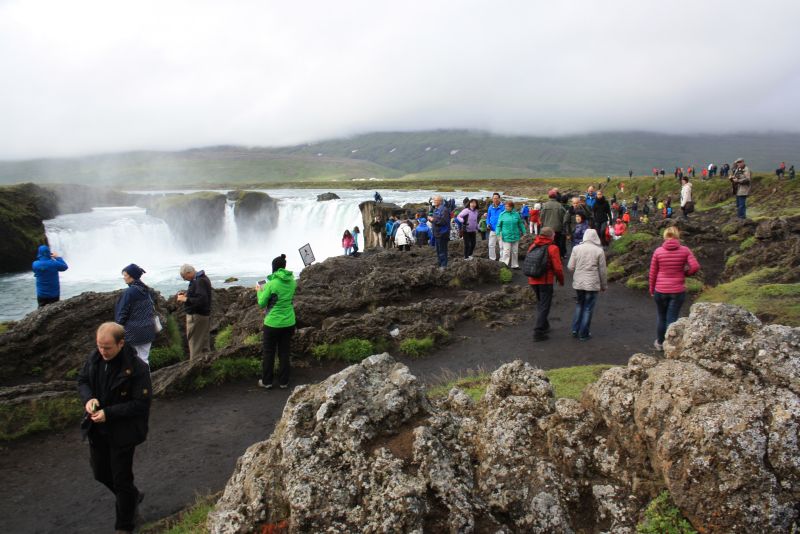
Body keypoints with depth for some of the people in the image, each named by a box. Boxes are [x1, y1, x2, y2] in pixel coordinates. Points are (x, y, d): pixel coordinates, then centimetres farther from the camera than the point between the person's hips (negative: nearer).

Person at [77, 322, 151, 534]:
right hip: (97, 429, 6)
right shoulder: (95, 357, -7)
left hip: (122, 432, -6)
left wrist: (109, 413, -27)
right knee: (100, 473, 22)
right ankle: (133, 496, 49)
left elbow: (141, 404, -21)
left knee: (121, 479, 7)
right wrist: (88, 398, -12)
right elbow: (82, 380, 9)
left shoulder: (137, 368, -25)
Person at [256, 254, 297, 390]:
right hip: (289, 323, 4)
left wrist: (259, 291, 10)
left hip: (272, 323, -4)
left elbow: (261, 303, -7)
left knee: (268, 353, 12)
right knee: (284, 353, 14)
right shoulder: (292, 281, -2)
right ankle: (283, 382, 20)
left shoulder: (272, 283, -16)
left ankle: (266, 381, 21)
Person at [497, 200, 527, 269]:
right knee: (506, 252, -9)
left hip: (515, 236, 3)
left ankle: (514, 265, 24)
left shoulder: (516, 214, 4)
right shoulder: (502, 214, -3)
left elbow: (521, 224, 13)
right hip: (506, 237, -3)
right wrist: (498, 233, -12)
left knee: (515, 252, 12)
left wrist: (524, 232, 13)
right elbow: (499, 225, -1)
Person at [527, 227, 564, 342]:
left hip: (533, 281, 6)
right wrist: (561, 280, 2)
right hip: (546, 281, -6)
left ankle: (544, 326, 35)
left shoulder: (532, 246, 7)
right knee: (544, 306, 1)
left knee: (540, 304, 23)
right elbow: (557, 267, -13)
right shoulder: (552, 248, -11)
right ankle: (538, 332, -1)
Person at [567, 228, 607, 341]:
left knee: (579, 306, 19)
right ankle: (584, 334, 11)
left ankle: (575, 330, 19)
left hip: (578, 283, 2)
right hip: (592, 284, -2)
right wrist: (604, 285, 9)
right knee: (588, 308, 6)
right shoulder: (599, 251, -7)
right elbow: (602, 271, -3)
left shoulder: (576, 248, -3)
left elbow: (570, 267, -3)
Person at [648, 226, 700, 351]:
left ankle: (659, 343, 32)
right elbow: (695, 267, -14)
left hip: (660, 290, 1)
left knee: (661, 317, 18)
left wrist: (651, 289, 10)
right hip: (678, 290, -1)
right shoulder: (685, 250, -6)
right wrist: (685, 273, 7)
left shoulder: (658, 251, -6)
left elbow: (653, 273, -2)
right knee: (672, 319, 6)